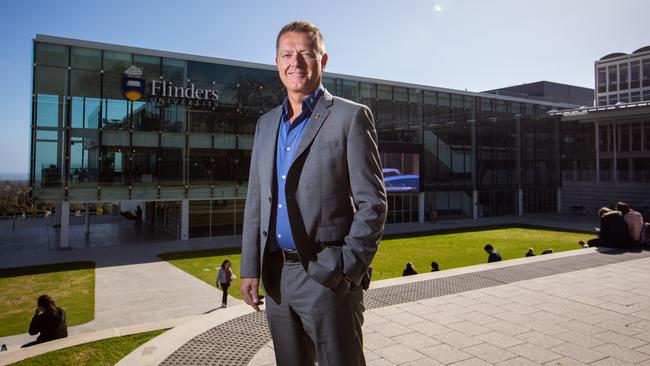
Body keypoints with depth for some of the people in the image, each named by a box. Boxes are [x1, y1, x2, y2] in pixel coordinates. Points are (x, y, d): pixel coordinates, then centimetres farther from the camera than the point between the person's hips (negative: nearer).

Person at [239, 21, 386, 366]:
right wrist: (250, 268, 8)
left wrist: (347, 269, -14)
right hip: (276, 277, 6)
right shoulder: (266, 124, 13)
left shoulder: (350, 116, -4)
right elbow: (256, 202, 14)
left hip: (329, 277, -5)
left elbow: (372, 202, -8)